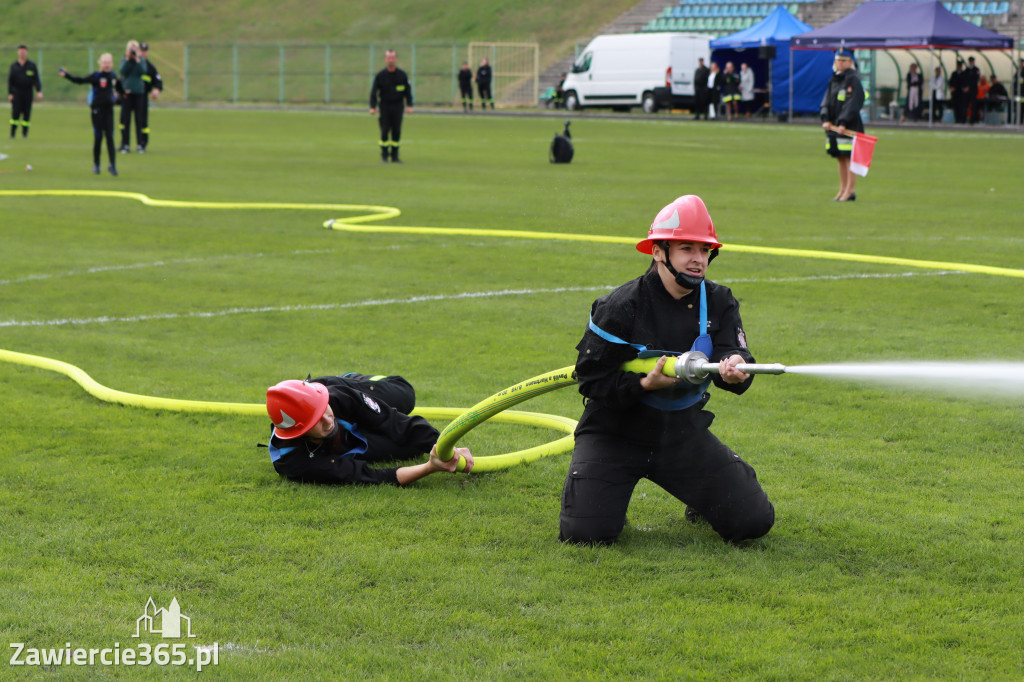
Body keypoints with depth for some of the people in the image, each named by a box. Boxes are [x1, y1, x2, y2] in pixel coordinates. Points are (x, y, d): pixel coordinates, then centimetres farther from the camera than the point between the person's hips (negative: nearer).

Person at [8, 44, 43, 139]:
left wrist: (39, 91, -11)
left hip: (28, 92, 0)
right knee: (15, 112, -7)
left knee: (27, 113, -1)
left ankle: (25, 133, 5)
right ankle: (12, 133, -4)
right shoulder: (14, 66, 8)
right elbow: (10, 80, 9)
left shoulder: (32, 65, 5)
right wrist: (9, 93, 0)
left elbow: (36, 79, 2)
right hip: (16, 92, 0)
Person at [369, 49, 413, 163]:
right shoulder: (380, 75, 0)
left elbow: (408, 91, 11)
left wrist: (409, 105, 2)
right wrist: (372, 107, -9)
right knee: (384, 131, -4)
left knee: (396, 131, 0)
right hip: (385, 106, -1)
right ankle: (384, 155, 6)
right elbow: (374, 91, 1)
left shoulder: (402, 75, 5)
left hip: (398, 106, 1)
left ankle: (395, 155, 8)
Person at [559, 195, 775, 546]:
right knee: (585, 534, -19)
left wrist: (734, 368, -42)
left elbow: (733, 352, -17)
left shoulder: (718, 302, -3)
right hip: (615, 433, -3)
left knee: (753, 521, -5)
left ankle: (702, 496, 29)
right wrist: (644, 385, -28)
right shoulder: (620, 306, -15)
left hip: (684, 431, 3)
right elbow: (591, 378, -13)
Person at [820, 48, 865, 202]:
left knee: (849, 158, -5)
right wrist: (825, 119, -5)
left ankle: (849, 191, -2)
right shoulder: (833, 80, 14)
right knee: (840, 160, 11)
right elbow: (826, 101, 12)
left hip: (849, 126, -7)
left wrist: (843, 123, -20)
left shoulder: (853, 80, -8)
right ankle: (842, 190, 17)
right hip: (833, 125, 7)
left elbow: (853, 104, -15)